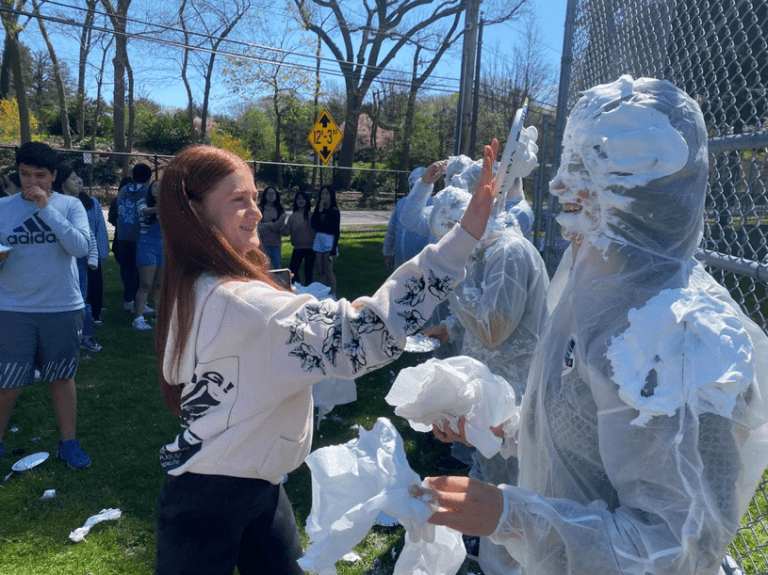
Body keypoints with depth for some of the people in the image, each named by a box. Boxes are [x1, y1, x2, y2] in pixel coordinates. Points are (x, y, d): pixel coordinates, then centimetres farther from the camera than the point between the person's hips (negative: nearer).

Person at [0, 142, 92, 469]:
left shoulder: (70, 205, -2)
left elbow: (81, 248, -16)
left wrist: (46, 207, -18)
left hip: (64, 309, 0)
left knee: (62, 378, 12)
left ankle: (68, 443, 25)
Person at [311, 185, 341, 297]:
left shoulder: (334, 211, -4)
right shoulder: (319, 209, 12)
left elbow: (337, 231, -8)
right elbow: (313, 225, 0)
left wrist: (334, 250, -14)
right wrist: (319, 210, -6)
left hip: (329, 240, -6)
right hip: (319, 240, 6)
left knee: (328, 271, -7)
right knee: (321, 271, 7)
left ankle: (333, 295, -1)